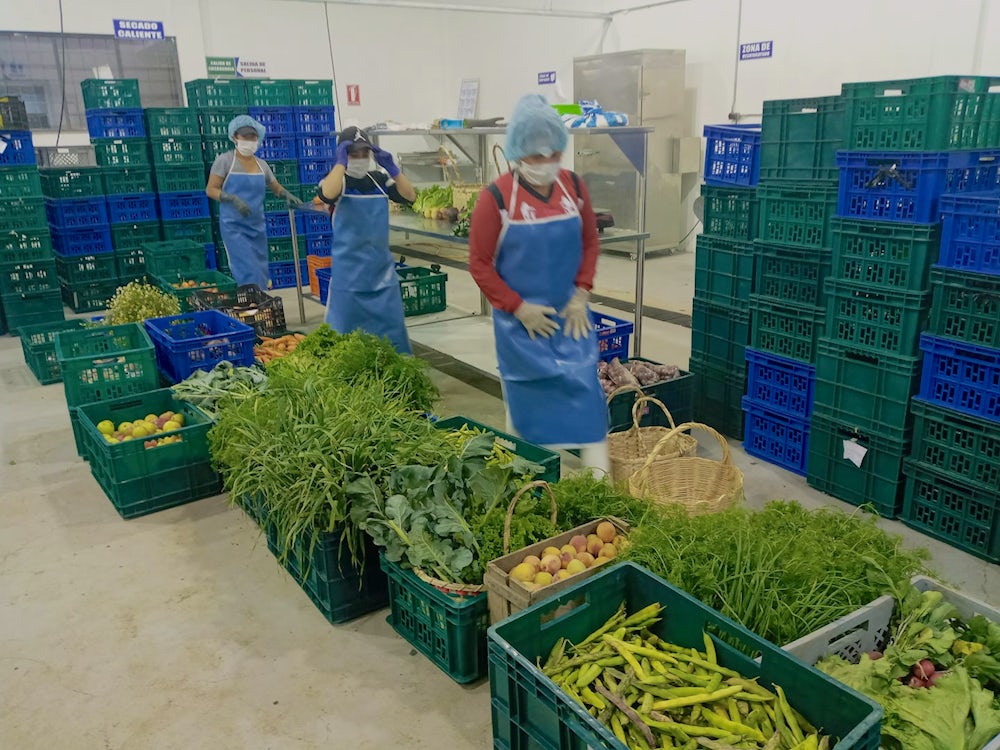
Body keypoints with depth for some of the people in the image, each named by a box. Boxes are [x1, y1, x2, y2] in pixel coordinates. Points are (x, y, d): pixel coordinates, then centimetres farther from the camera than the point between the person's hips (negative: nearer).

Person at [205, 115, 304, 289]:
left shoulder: (261, 164, 9)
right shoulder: (225, 160, -5)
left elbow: (276, 187, 21)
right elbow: (210, 190, -6)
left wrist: (287, 196, -2)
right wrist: (234, 199, -22)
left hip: (257, 227, 6)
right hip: (234, 227, -5)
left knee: (261, 275, 9)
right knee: (250, 274, -15)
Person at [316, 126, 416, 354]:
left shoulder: (379, 179, 6)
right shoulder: (338, 181, -5)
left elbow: (410, 197, -5)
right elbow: (327, 195, -29)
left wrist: (392, 168, -14)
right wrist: (341, 163, -22)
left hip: (382, 269, 4)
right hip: (348, 273, -3)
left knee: (392, 329, 11)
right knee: (344, 332, 5)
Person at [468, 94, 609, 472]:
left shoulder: (574, 187, 0)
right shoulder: (496, 197, -13)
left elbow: (589, 242, 10)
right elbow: (479, 263, -9)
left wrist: (582, 293, -2)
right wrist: (518, 307, -13)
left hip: (569, 313, 3)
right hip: (521, 319, -3)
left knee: (585, 389, 0)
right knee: (527, 399, 8)